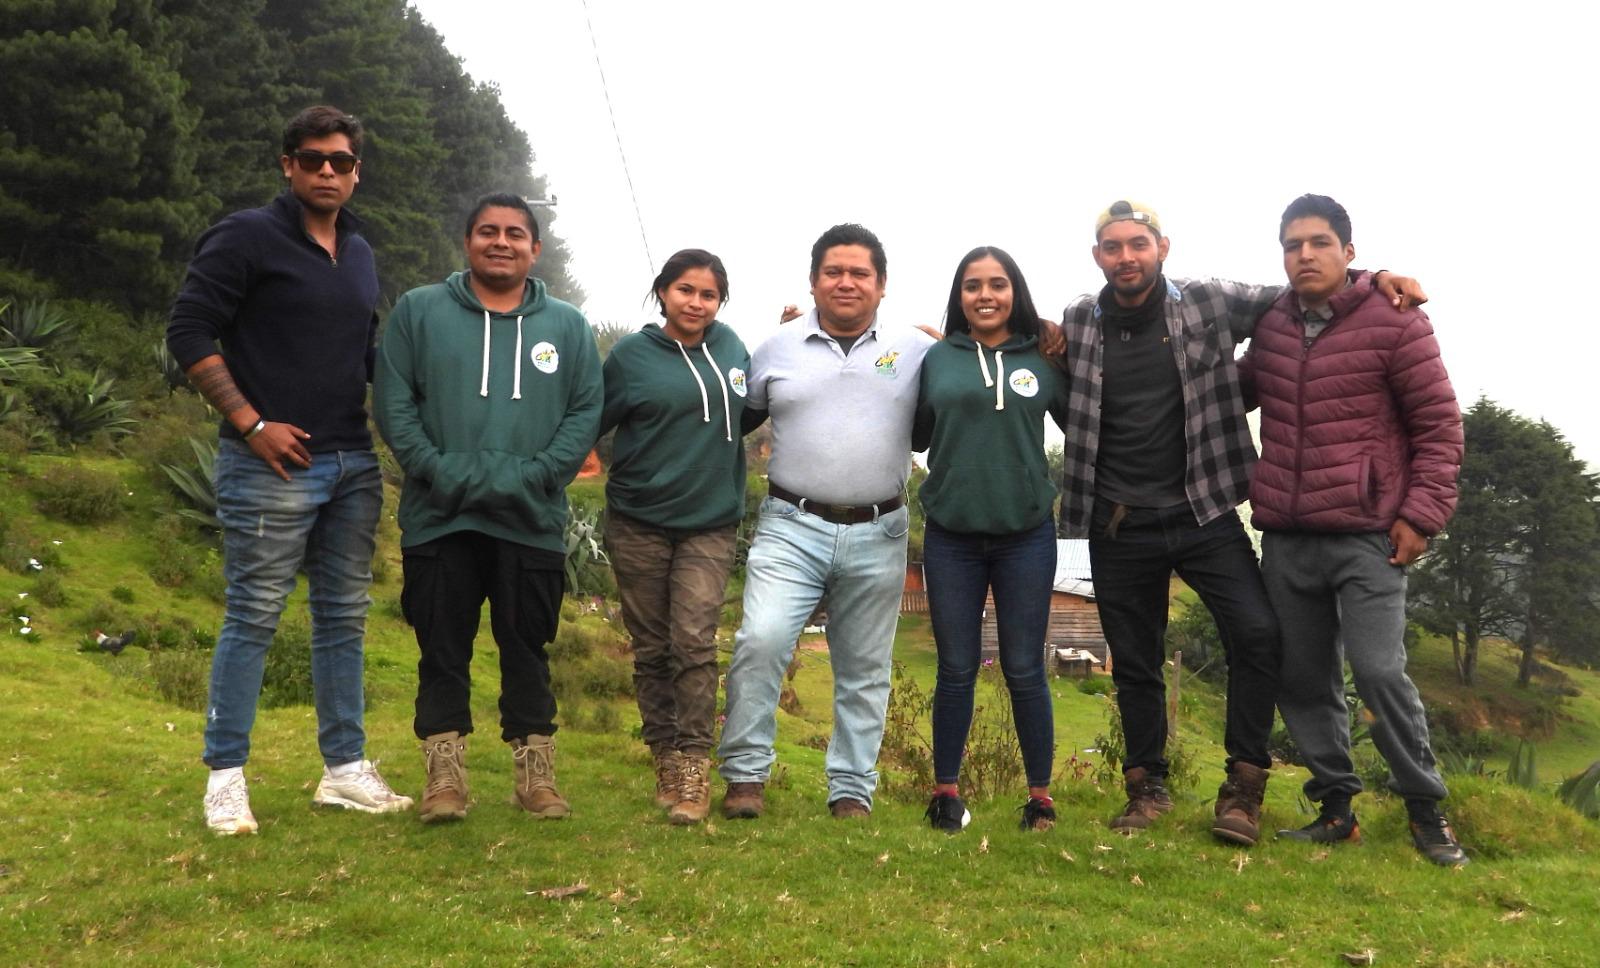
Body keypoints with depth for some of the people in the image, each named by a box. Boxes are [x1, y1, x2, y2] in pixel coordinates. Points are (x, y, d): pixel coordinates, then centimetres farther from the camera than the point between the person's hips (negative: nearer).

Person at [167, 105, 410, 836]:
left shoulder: (360, 254, 16)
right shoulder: (246, 237, -4)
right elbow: (188, 332, -9)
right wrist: (251, 423, -14)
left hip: (354, 463, 7)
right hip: (273, 465, -7)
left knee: (344, 617, 10)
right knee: (253, 618, -2)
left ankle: (345, 770, 19)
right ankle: (225, 778, 10)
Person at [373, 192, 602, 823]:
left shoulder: (568, 326, 10)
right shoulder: (418, 311, 6)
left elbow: (586, 411, 3)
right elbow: (392, 401, 0)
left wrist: (536, 475, -11)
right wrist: (438, 470, -13)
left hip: (533, 522, 1)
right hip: (440, 519, 0)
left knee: (527, 650, 8)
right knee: (443, 652, 5)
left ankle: (536, 774, 17)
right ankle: (444, 776, 13)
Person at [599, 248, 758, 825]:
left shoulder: (731, 347, 6)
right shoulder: (632, 355, -3)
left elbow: (744, 414, 20)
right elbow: (590, 422, 5)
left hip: (711, 523, 1)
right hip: (638, 524, 0)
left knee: (694, 642, -11)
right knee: (652, 648, 7)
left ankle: (695, 767, -5)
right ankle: (665, 761, 19)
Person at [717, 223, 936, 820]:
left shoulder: (914, 351, 5)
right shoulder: (778, 348, 7)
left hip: (877, 536, 1)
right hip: (791, 527, -1)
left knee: (864, 670, 9)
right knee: (761, 641, -17)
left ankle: (852, 790, 21)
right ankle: (745, 775, -2)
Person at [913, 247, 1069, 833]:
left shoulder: (1043, 360, 3)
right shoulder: (937, 358, 4)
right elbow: (915, 437, 8)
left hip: (1027, 536, 0)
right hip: (951, 536, 1)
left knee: (1024, 669, 6)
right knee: (957, 669, 9)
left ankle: (1040, 794, 18)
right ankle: (946, 791, 20)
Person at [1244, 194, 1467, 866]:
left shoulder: (1394, 321, -4)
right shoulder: (1271, 327, 9)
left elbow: (1439, 423, -3)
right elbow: (1239, 389, 28)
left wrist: (1422, 514, -9)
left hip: (1367, 537, -5)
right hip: (1284, 539, 5)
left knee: (1378, 670, -12)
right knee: (1302, 679, 8)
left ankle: (1425, 808, 6)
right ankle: (1335, 806, 22)